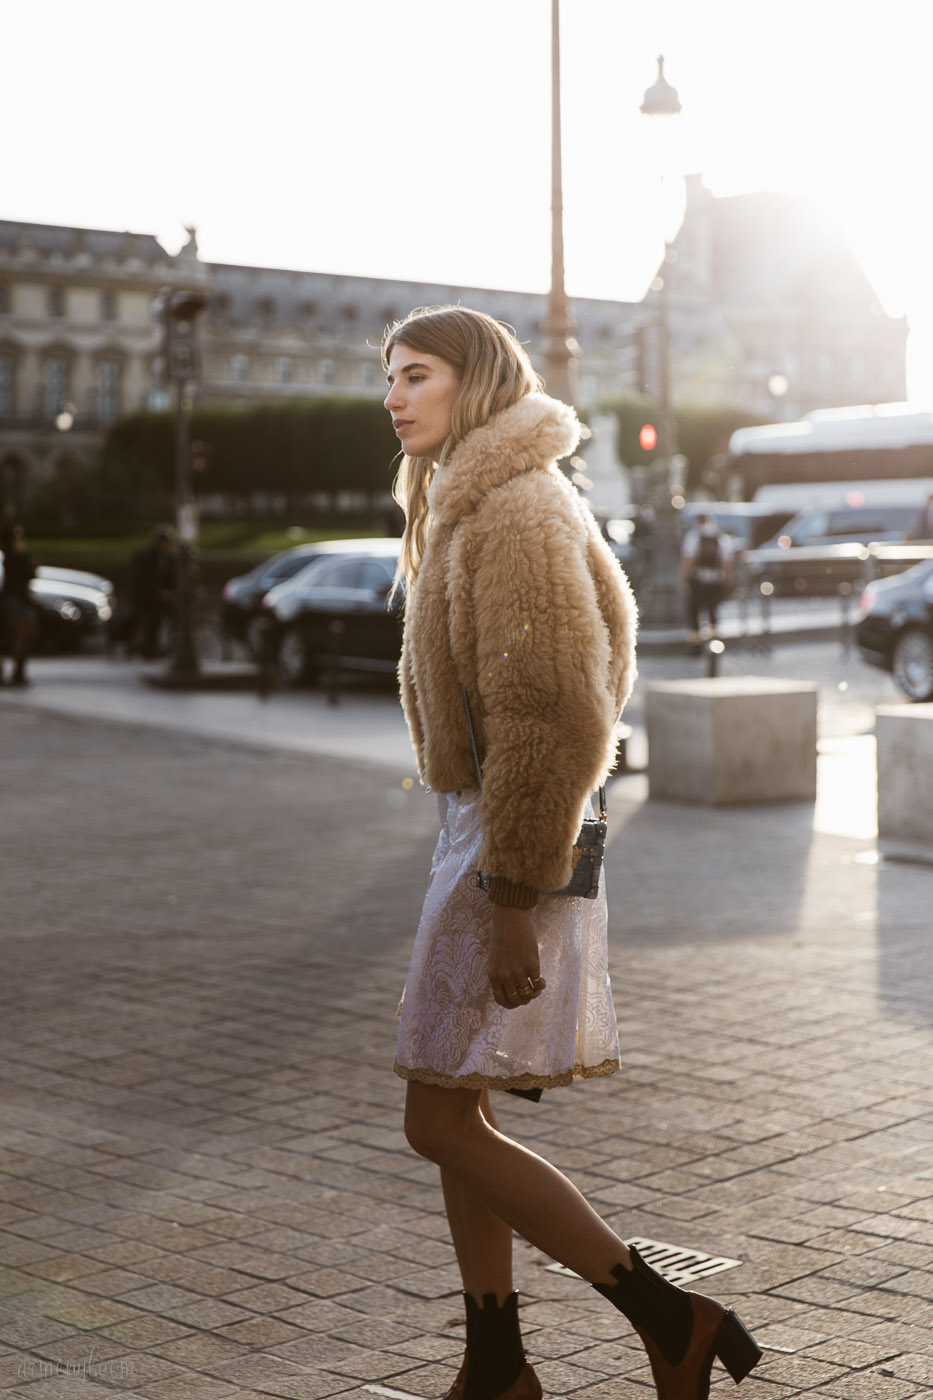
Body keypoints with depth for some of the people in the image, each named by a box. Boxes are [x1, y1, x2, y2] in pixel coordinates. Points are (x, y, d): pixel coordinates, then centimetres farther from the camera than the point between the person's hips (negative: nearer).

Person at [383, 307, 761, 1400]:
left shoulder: (518, 512, -17)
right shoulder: (471, 509, 15)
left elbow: (550, 722, -23)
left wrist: (512, 905, -24)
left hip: (511, 839, -10)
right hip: (479, 827, 10)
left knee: (440, 1123, -6)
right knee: (457, 1113, 13)